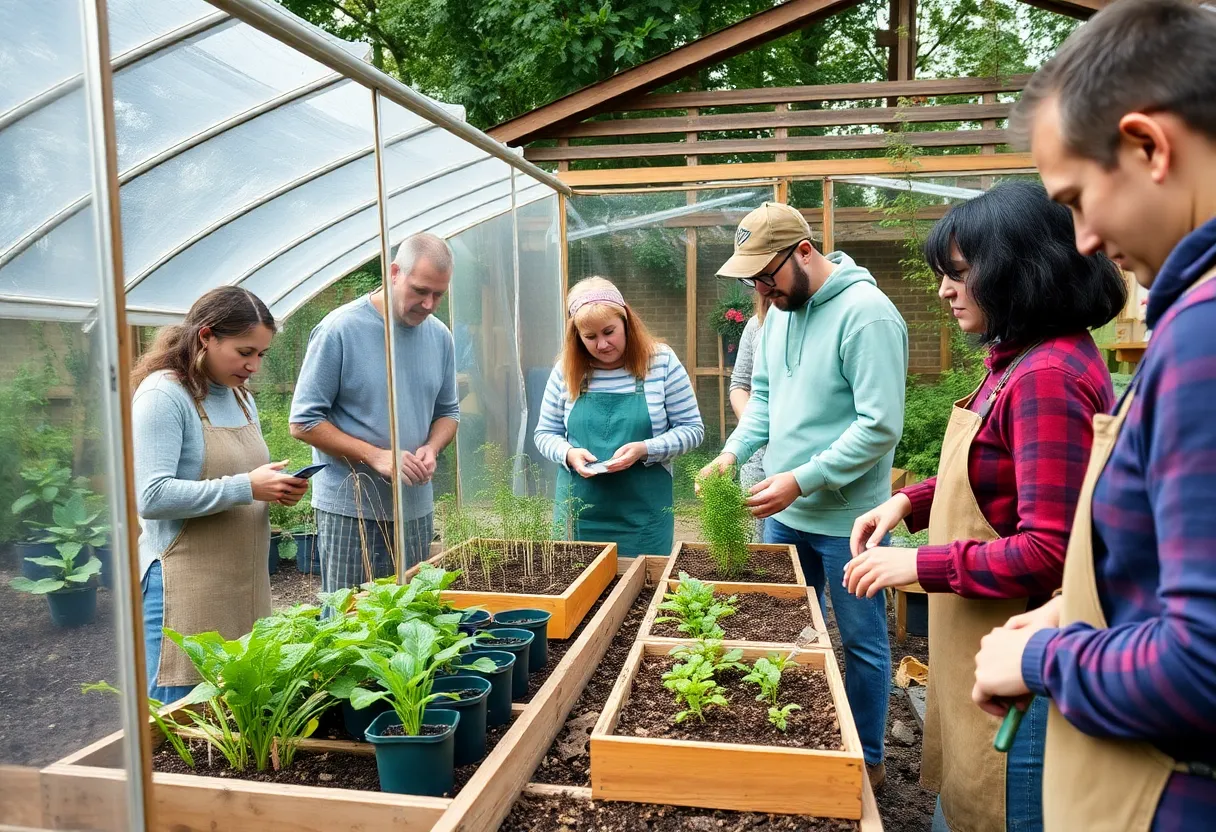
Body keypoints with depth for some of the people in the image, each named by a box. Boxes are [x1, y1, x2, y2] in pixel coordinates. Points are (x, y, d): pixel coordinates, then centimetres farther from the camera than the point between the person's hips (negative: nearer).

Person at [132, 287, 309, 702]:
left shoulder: (240, 396, 14)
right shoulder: (163, 395, -11)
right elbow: (152, 497, -19)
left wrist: (278, 489, 2)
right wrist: (245, 487, -22)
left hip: (245, 585, 8)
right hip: (187, 590, -8)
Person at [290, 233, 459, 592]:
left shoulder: (440, 336, 6)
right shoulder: (339, 329, -11)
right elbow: (304, 422, -10)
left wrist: (431, 448, -6)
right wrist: (376, 456, -18)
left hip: (417, 510, 5)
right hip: (350, 511, -5)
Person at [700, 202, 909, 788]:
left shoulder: (867, 313, -19)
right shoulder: (779, 310, 6)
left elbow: (880, 427, -22)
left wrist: (802, 480, -23)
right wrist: (733, 453, 0)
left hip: (846, 518, -7)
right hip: (783, 510, 8)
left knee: (861, 641, 11)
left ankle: (867, 760, 31)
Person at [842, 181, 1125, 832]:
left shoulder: (1047, 377, -23)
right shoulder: (1019, 361, 7)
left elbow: (1049, 550, -25)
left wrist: (921, 565, -18)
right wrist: (909, 501, 4)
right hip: (980, 650, 9)